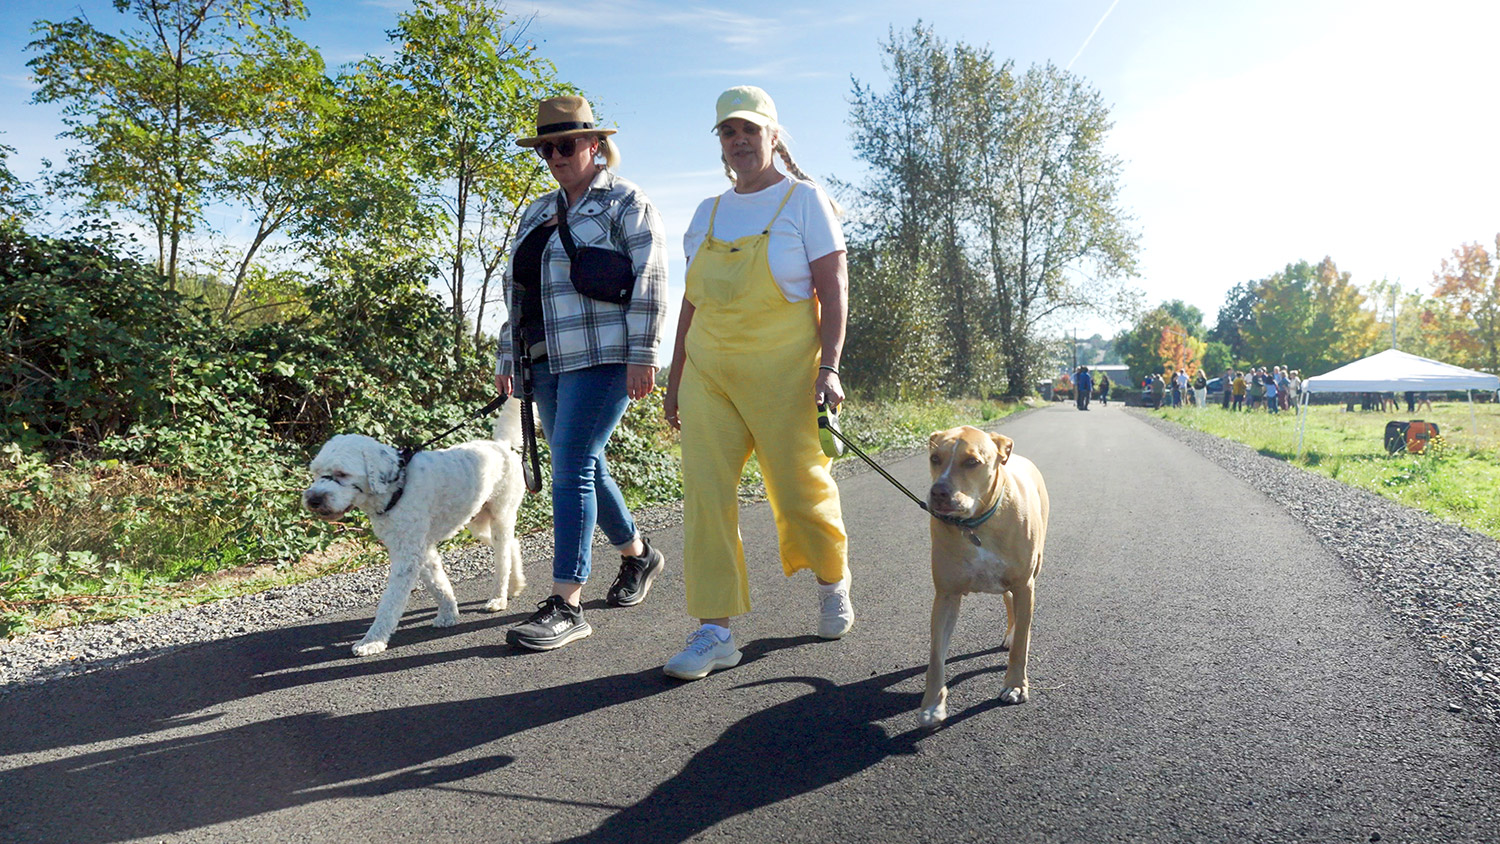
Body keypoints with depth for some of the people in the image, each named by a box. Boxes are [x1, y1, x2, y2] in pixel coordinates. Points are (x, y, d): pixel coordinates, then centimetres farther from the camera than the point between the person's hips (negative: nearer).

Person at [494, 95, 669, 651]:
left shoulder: (626, 203, 0)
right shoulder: (537, 214, 21)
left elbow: (648, 282, -8)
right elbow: (516, 290, 23)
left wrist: (642, 355, -16)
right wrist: (506, 357, 18)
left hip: (601, 358, -7)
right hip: (548, 362, 8)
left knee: (572, 470, -14)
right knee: (584, 468, 12)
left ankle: (565, 605, -10)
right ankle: (638, 554, 34)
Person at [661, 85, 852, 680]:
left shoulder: (804, 200, 2)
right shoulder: (707, 213, 16)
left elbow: (833, 287, -4)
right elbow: (693, 301, 17)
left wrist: (828, 368, -15)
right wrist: (676, 379, 14)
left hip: (783, 369, -4)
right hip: (709, 370, 4)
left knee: (801, 490, 1)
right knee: (705, 493, -5)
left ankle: (833, 584, 32)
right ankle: (715, 632, 0)